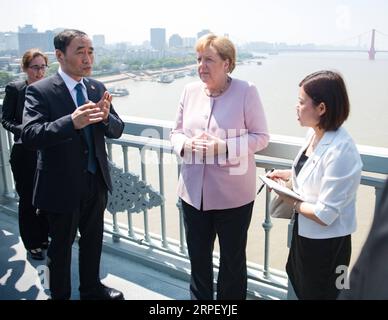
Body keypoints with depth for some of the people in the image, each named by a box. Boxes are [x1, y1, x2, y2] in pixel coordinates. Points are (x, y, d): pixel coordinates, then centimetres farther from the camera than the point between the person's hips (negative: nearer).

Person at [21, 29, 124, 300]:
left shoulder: (98, 88, 2)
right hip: (62, 186, -5)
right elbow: (30, 135, -25)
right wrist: (72, 122, -39)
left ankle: (92, 288, 44)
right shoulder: (40, 91, -14)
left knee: (94, 239, 21)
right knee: (61, 246, 14)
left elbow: (117, 130, 1)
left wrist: (106, 117, -22)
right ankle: (60, 294, 37)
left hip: (96, 182, 6)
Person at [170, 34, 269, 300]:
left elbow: (261, 137, -9)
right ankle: (199, 298, 44)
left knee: (233, 259, 15)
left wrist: (224, 147, -22)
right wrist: (185, 144, -14)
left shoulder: (246, 91, -11)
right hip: (194, 192, 4)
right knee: (198, 256, 20)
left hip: (233, 194, -4)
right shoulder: (190, 91, 3)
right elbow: (176, 131, 10)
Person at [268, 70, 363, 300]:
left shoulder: (340, 152, -32)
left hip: (325, 244, -8)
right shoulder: (315, 133, -6)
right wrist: (288, 174, 2)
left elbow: (324, 215, -28)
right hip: (304, 232, 8)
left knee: (317, 293, 17)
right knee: (299, 288, 30)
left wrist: (290, 201, -15)